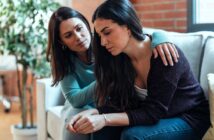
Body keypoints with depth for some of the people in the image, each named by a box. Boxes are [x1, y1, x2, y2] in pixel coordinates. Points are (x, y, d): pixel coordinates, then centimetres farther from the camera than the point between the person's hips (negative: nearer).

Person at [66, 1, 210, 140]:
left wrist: (105, 119, -37)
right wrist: (92, 113, -25)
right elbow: (118, 104, -5)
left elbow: (154, 111, -27)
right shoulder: (120, 58, -5)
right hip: (153, 117, 6)